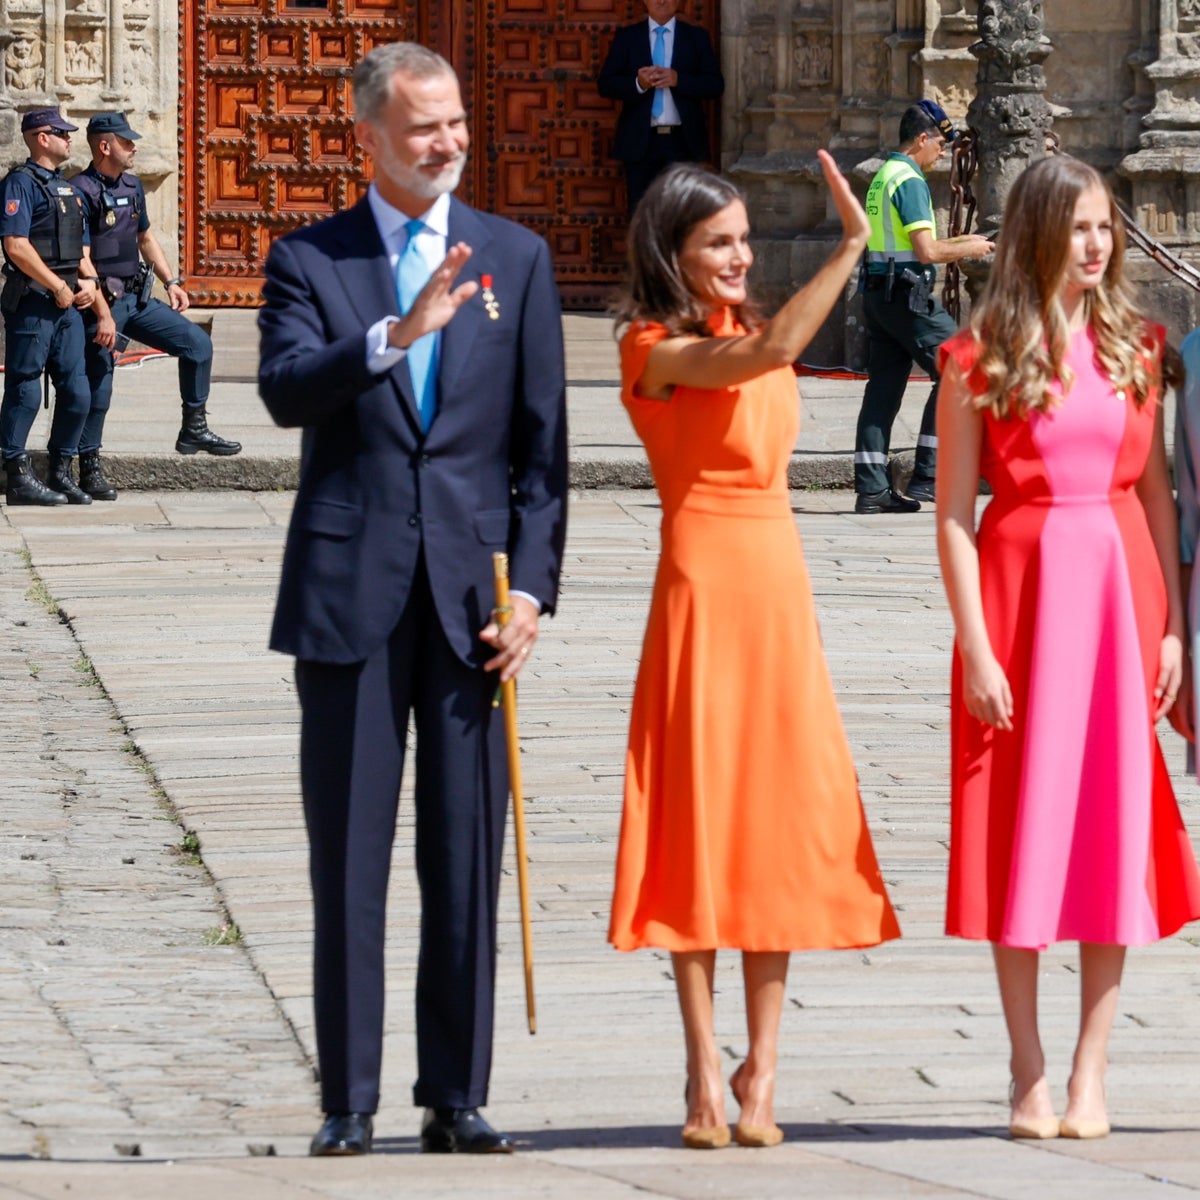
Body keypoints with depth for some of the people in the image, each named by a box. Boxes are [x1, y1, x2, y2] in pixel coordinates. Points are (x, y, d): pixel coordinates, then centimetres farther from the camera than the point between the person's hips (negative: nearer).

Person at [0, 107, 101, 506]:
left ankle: (60, 473, 15)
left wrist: (88, 279, 4)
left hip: (67, 304, 8)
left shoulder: (67, 189, 19)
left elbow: (81, 247, 25)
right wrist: (59, 287, -15)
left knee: (76, 391, 6)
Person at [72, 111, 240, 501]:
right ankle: (89, 469, 4)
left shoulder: (132, 186, 11)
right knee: (97, 386, -5)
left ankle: (194, 429, 13)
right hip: (103, 302, -8)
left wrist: (171, 282, 15)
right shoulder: (82, 191, -15)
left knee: (197, 343, 5)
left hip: (138, 299, 8)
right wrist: (103, 315, -23)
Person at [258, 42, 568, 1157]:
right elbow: (284, 389, -14)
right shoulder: (308, 259, 4)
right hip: (349, 588, -1)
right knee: (347, 859, 1)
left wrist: (531, 589, -2)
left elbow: (541, 443, 8)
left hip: (471, 587, 1)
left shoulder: (516, 258, 10)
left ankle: (455, 1098, 7)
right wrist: (395, 335, -30)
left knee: (467, 861, 2)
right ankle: (348, 1101, 6)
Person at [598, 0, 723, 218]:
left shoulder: (697, 37, 9)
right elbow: (605, 84, 3)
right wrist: (638, 84, -16)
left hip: (684, 141, 0)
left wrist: (678, 80, -15)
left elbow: (716, 85, 2)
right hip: (640, 141, 0)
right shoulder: (626, 37, 9)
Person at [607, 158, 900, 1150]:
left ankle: (761, 1071, 6)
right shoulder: (656, 349, -8)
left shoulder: (743, 327, 16)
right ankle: (705, 1077, -1)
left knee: (778, 817, 3)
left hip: (778, 581, 7)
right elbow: (768, 355, -27)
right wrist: (852, 245, -30)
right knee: (701, 818, -5)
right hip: (702, 576, -7)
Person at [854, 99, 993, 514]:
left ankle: (871, 488, 3)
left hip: (877, 290, 9)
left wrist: (957, 242, 23)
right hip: (906, 293, -9)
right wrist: (968, 249, -3)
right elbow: (926, 251, -19)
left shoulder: (881, 177, 17)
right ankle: (927, 475, -5)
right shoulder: (910, 181, -13)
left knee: (884, 386, 7)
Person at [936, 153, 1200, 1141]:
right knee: (1023, 830, 1)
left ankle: (1090, 1074, 6)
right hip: (1024, 586, -3)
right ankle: (1029, 1076, 8)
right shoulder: (982, 358, -2)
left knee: (1116, 824, 2)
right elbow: (954, 512, -5)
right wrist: (975, 648, -11)